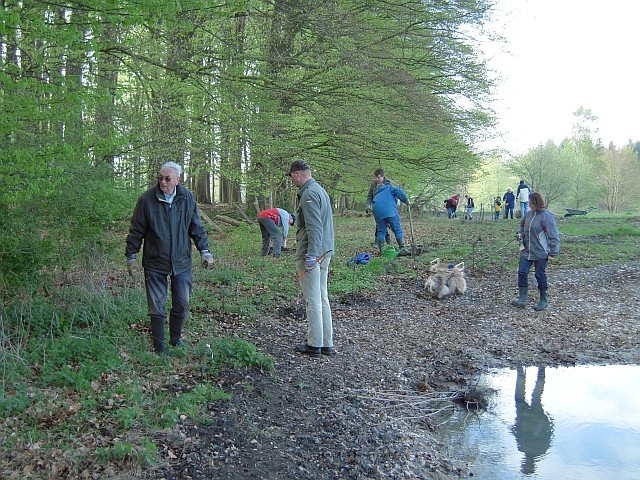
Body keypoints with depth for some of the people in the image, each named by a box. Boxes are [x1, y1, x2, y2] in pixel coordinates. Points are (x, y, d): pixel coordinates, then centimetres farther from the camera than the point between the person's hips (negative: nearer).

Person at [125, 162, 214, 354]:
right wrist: (131, 255, 1)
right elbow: (136, 230, -1)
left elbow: (197, 228, 7)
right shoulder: (147, 199, -9)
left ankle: (176, 338, 31)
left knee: (182, 304, 10)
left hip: (181, 262, 2)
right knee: (157, 306, 4)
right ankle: (159, 345, 18)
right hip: (154, 263, -2)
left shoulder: (187, 198, -2)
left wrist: (205, 251, 3)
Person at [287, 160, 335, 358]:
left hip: (310, 254, -10)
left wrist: (311, 255, -24)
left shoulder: (309, 194, -15)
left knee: (313, 300, -3)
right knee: (323, 299, 13)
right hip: (324, 253, 10)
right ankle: (327, 343, 19)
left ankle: (315, 345, 5)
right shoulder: (321, 190, 17)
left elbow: (314, 228, -22)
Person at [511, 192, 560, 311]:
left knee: (540, 276, 5)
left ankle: (543, 301, 21)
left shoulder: (546, 216, -16)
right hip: (527, 251, 7)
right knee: (522, 272, 2)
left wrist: (553, 252, -15)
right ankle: (522, 299, 9)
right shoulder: (529, 214, 5)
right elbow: (523, 227, 23)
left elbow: (554, 236, -14)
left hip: (541, 253, -6)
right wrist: (520, 234, 1)